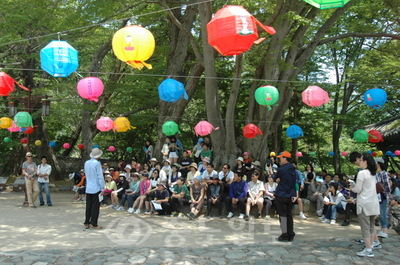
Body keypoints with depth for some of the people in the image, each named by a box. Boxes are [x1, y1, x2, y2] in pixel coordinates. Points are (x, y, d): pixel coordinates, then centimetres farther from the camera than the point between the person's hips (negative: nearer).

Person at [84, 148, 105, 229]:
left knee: (88, 206, 12)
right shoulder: (97, 163, -14)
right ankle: (93, 224, 4)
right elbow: (100, 177, -14)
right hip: (96, 188, -6)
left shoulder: (86, 163, 7)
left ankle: (87, 222, 18)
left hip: (88, 188, 6)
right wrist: (102, 188, -9)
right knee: (95, 206, 1)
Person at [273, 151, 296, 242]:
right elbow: (294, 182, 11)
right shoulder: (293, 169, 8)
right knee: (289, 215, 11)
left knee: (282, 215, 0)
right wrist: (293, 194, 13)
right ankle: (290, 235, 16)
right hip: (290, 196, 6)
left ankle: (284, 235, 1)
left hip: (281, 195, -6)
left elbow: (275, 178, 1)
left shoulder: (281, 169, -13)